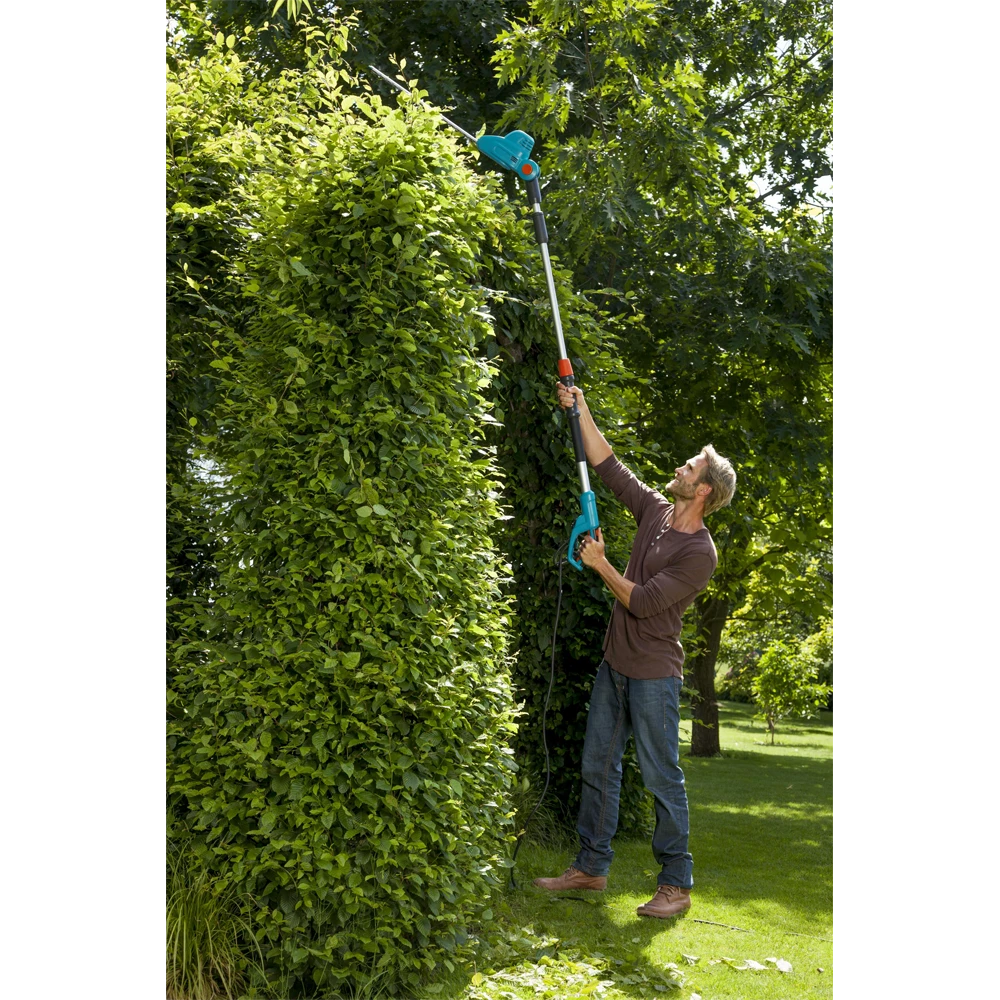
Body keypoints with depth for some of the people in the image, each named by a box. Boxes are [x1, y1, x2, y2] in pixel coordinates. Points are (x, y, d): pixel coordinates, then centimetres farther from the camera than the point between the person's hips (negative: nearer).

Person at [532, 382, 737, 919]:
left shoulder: (700, 552, -16)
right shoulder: (655, 512, 6)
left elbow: (643, 602, -19)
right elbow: (608, 465, 12)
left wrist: (600, 564, -12)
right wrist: (581, 412, 8)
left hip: (653, 673, -8)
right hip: (614, 663, 8)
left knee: (662, 778, -2)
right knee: (598, 767, 12)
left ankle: (676, 884, 7)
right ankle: (591, 865, 23)